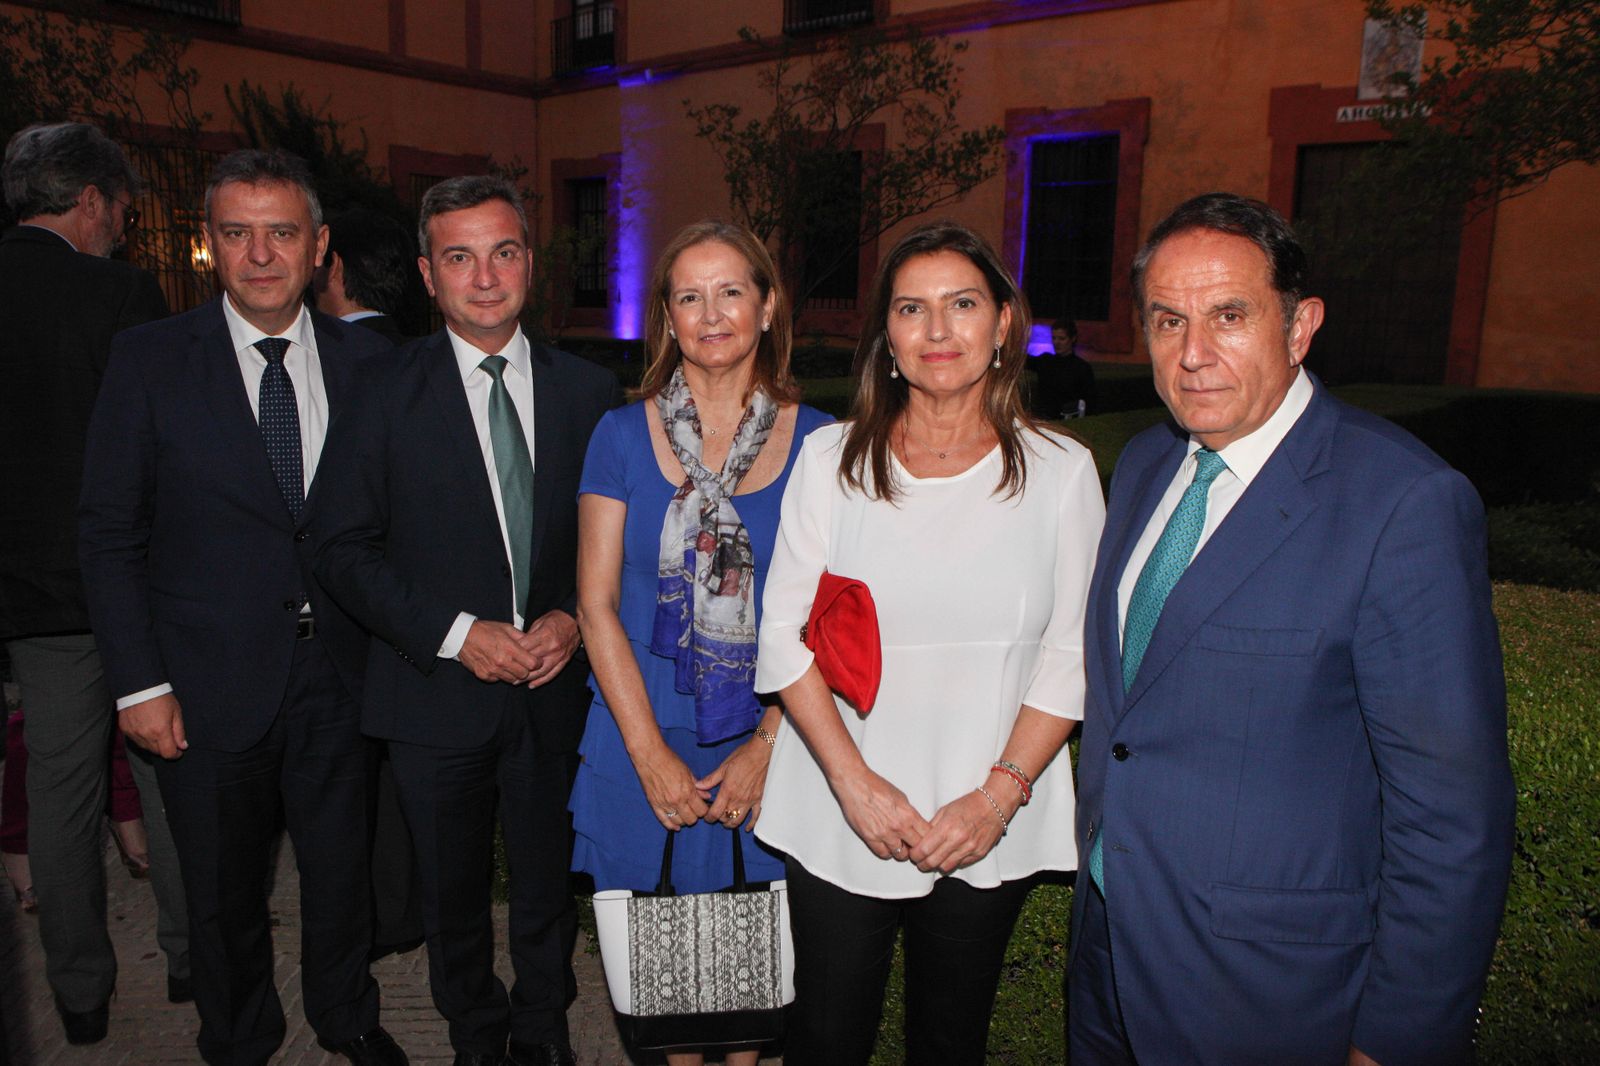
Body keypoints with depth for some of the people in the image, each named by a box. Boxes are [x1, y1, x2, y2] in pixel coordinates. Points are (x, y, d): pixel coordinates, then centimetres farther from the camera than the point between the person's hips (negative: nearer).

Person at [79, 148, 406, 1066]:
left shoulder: (366, 359, 0)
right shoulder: (151, 359, -5)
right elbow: (111, 534, -4)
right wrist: (139, 681, -8)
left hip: (337, 677, 2)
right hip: (210, 687, -1)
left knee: (341, 869, 17)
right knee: (226, 893, 16)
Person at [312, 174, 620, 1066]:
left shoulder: (588, 389, 1)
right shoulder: (388, 398, -5)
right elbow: (346, 550, -5)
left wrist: (575, 617, -12)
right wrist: (455, 633, -15)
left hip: (555, 690, 1)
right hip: (440, 692, -1)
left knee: (550, 883, 18)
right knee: (455, 894, 18)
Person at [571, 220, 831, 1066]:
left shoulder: (815, 439, -3)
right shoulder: (624, 433, -2)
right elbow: (597, 603, -3)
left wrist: (767, 746, -10)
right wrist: (652, 755, -8)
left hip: (769, 742, 0)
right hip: (646, 738, 1)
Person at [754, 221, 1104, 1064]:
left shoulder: (1061, 472, -2)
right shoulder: (830, 459, -2)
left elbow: (1071, 656, -2)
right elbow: (785, 635, -3)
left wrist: (1000, 794, -11)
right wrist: (853, 780, -11)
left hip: (988, 827, 0)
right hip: (840, 815, 0)